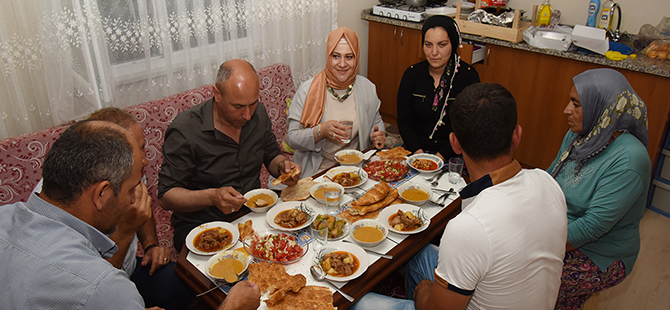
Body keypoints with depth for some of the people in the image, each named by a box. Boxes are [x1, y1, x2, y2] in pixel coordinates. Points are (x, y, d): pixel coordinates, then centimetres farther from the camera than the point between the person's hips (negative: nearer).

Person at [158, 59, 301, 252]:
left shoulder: (258, 113, 0)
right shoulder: (185, 131, -17)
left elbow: (272, 156, 16)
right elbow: (166, 196, -14)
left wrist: (283, 165, -8)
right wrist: (212, 197, -31)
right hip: (201, 226, -5)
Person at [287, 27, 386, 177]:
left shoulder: (368, 88, 3)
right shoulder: (308, 90, -8)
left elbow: (376, 120, 22)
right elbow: (292, 138, -8)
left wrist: (378, 136, -1)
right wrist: (321, 131, -25)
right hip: (318, 171, -3)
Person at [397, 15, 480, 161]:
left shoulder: (468, 75, -4)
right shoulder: (412, 74, 3)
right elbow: (404, 121, 4)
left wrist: (442, 155, -16)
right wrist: (417, 151, -11)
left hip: (452, 157, -2)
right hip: (415, 153, 2)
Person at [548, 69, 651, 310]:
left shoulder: (628, 160, -26)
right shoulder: (579, 135, -1)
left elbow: (594, 225, -27)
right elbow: (550, 176, 10)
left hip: (599, 258, -8)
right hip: (559, 232, 8)